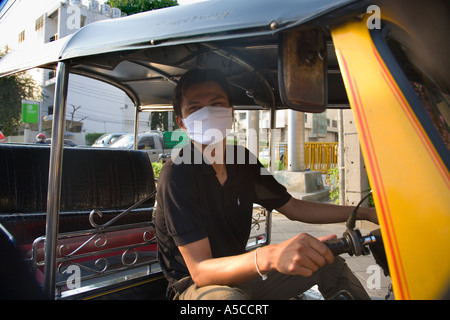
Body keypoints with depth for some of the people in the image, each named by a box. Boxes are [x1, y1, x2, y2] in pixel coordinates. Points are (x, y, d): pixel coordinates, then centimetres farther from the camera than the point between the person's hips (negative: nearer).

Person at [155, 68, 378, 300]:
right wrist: (268, 257, -49)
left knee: (330, 264, 5)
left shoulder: (242, 160, -3)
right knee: (226, 296, -41)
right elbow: (199, 271, -30)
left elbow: (293, 207, 7)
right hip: (193, 286, -6)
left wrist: (365, 213, 2)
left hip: (237, 271, 6)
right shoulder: (177, 174, -24)